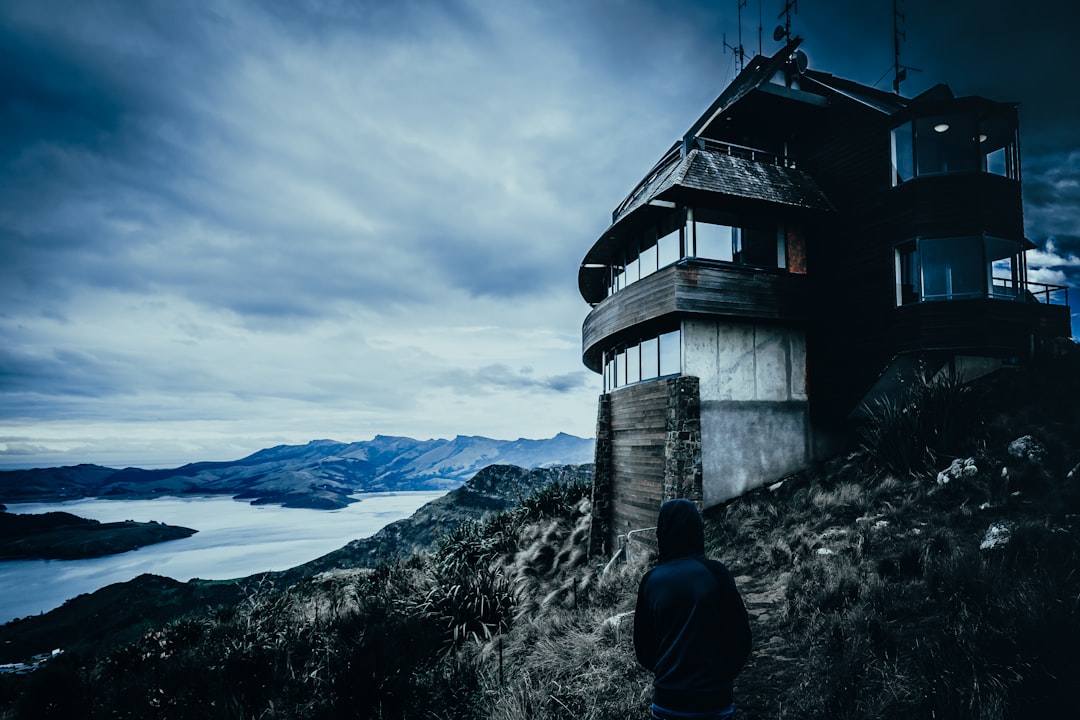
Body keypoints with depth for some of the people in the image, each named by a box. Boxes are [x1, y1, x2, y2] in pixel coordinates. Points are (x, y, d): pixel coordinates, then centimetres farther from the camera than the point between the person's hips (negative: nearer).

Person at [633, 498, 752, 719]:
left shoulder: (651, 580, -5)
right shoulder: (713, 572, -12)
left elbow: (642, 646, 2)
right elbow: (740, 635, -7)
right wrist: (722, 675, 9)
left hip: (667, 701, 2)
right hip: (713, 700, -1)